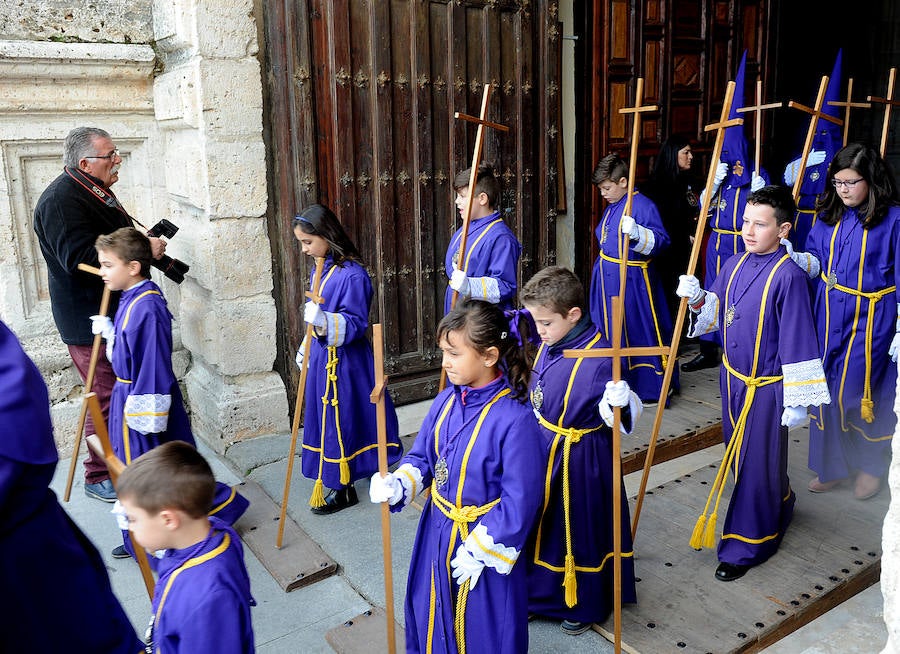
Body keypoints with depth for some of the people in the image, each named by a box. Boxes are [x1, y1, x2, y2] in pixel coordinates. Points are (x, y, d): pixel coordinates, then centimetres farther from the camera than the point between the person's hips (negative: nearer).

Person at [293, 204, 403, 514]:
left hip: (344, 362, -9)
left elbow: (356, 324, -23)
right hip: (322, 357, 9)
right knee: (328, 418, 17)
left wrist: (325, 321, -38)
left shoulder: (352, 275, -21)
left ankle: (344, 489, 17)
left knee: (341, 420, 2)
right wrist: (306, 347, 23)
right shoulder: (321, 268, 7)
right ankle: (339, 482, 33)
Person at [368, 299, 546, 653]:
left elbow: (518, 504, -21)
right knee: (431, 613, 25)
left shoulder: (514, 420, -26)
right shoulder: (445, 401, -4)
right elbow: (420, 457, 6)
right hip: (436, 533, 6)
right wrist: (398, 485, -15)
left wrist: (478, 553, -17)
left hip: (483, 542, -6)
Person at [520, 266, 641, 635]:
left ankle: (585, 605, 36)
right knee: (542, 521, 22)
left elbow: (615, 417, -25)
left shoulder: (598, 358, -27)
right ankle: (542, 591, 45)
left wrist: (620, 403, -42)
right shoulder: (550, 344, -4)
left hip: (579, 459, -7)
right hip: (544, 450, 8)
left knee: (579, 525, 11)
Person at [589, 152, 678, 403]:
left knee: (640, 331, -2)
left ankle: (655, 388, 12)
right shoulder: (611, 207, 12)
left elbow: (661, 240, -23)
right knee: (611, 330, 16)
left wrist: (638, 233, -38)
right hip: (608, 277, 9)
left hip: (632, 281, -9)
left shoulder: (643, 205, -16)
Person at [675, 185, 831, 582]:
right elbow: (717, 315, 14)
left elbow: (798, 340, -18)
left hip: (766, 387, -7)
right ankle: (778, 506, 49)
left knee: (757, 463, 5)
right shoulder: (734, 265, 2)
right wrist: (698, 299, -8)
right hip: (733, 378, 7)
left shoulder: (788, 276, -20)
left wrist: (797, 400, -16)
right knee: (737, 455, 21)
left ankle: (745, 546, 20)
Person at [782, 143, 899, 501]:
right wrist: (794, 258, -11)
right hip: (829, 317, 5)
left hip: (869, 321, -5)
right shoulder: (828, 216, 6)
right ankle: (832, 465, 26)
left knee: (857, 395, 0)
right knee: (827, 391, 9)